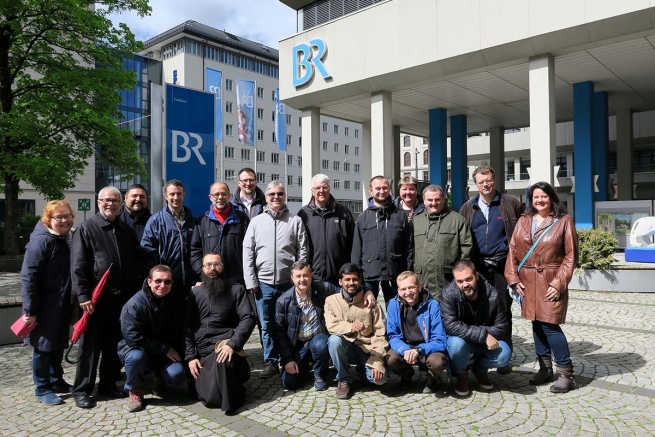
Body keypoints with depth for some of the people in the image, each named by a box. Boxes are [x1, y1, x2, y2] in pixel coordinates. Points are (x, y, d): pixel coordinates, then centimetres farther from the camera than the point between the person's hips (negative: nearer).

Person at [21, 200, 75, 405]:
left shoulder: (71, 239, 6)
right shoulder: (41, 241, -18)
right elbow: (28, 277, -20)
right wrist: (30, 310, -20)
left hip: (63, 304, 7)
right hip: (45, 306, -7)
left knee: (58, 344, 18)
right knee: (43, 346, 5)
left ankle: (57, 381, 32)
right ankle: (42, 389, 17)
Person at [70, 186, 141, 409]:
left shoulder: (127, 230, 13)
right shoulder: (86, 228, -3)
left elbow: (136, 261, 18)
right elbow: (77, 265, -9)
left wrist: (134, 288, 7)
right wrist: (83, 295, -15)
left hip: (123, 296, 5)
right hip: (97, 296, -5)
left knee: (115, 342, 12)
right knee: (91, 344, 2)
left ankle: (108, 383, 24)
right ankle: (81, 389, 14)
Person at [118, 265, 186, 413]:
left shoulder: (174, 301, -5)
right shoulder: (134, 305, -20)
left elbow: (180, 330, 8)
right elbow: (134, 338, -24)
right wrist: (164, 349, -21)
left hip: (166, 355, 3)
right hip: (136, 348, -3)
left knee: (177, 375, -23)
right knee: (136, 357, -37)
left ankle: (157, 380, 15)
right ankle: (135, 391, -6)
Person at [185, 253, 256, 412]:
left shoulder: (236, 290, 2)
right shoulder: (195, 293, 10)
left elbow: (248, 318, -8)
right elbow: (187, 327, 7)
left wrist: (232, 344, -22)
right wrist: (190, 356, -4)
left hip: (225, 344, -2)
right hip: (202, 352, 3)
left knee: (222, 361, -37)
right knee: (209, 398, -13)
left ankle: (230, 398, -9)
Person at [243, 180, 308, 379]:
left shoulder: (295, 221, 2)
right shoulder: (256, 221, 5)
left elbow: (302, 252, 2)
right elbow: (248, 252, 3)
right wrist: (251, 281, -2)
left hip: (289, 283, -1)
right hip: (264, 283, 1)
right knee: (267, 326, 8)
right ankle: (271, 362, 20)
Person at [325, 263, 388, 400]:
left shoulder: (371, 303, -4)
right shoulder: (331, 300, -3)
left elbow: (380, 334, -7)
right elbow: (331, 326, -15)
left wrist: (378, 362, -17)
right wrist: (350, 327, -35)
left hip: (367, 349, 0)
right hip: (345, 347, 0)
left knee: (380, 378, -25)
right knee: (334, 340, -33)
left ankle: (363, 369, 15)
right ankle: (343, 379, -7)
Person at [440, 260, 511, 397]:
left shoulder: (492, 294, -18)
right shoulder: (448, 294, -24)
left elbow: (501, 327, -10)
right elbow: (450, 325, -32)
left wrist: (487, 335, -28)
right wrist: (483, 334, -36)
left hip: (486, 341, 2)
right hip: (460, 340, -2)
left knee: (504, 355, -25)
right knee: (457, 344, -35)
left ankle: (480, 368, 10)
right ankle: (461, 375, -1)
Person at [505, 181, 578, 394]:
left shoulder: (564, 221, -2)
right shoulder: (523, 221, 9)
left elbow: (571, 255, -5)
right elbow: (513, 250, 7)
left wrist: (559, 283, -12)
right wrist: (514, 279, -2)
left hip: (551, 282, -4)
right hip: (528, 282, 5)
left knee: (550, 325, -8)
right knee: (537, 325, 11)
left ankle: (566, 373, 7)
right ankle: (545, 368, 24)